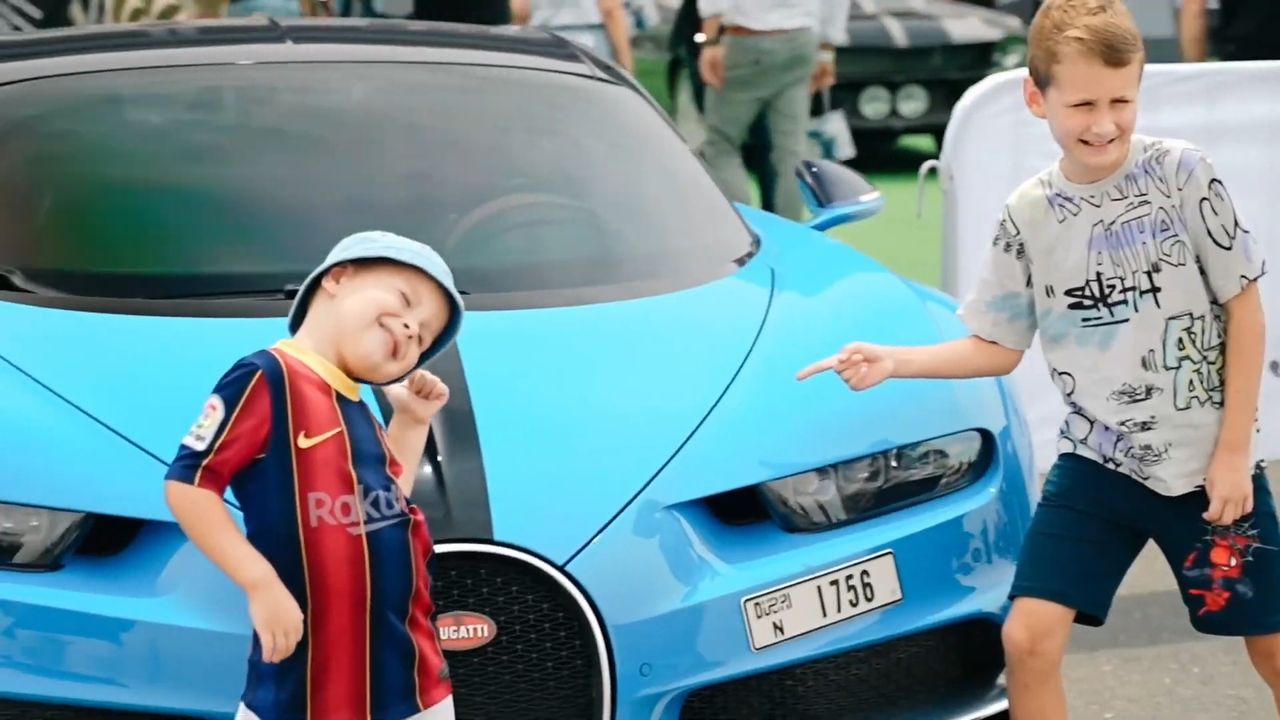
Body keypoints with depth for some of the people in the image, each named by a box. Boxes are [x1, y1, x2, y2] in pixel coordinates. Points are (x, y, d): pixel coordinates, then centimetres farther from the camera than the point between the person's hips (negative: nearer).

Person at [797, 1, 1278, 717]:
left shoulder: (1182, 173, -11)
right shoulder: (1030, 214, -3)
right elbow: (999, 348, 7)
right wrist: (892, 360, -8)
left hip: (1210, 464, -2)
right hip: (1094, 463, 2)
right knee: (1029, 639, -8)